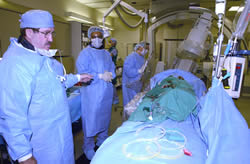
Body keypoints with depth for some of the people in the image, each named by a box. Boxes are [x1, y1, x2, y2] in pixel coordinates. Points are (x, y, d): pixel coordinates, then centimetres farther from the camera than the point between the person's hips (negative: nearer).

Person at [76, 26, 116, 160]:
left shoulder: (106, 54, 13)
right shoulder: (85, 53, -8)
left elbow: (112, 69, 13)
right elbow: (82, 74, -17)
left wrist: (110, 75, -10)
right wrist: (101, 76, -18)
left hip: (106, 93, 6)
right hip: (91, 93, -6)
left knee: (105, 117, 17)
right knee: (91, 120, 3)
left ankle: (102, 140, 39)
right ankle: (88, 147, 23)